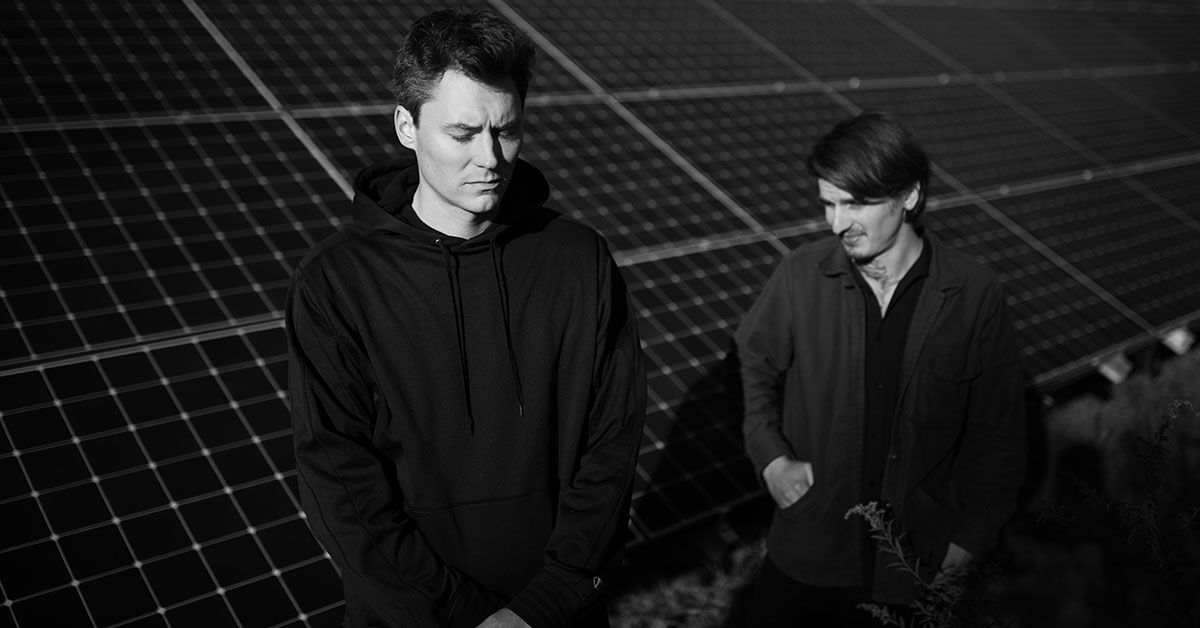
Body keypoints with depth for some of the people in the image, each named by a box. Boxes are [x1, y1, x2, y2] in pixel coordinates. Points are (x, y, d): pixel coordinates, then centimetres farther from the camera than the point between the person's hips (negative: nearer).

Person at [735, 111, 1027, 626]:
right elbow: (754, 368, 6)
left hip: (917, 559, -1)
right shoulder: (801, 276, -10)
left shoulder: (974, 296, -11)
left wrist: (972, 535, -2)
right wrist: (770, 455, -6)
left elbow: (997, 430, -2)